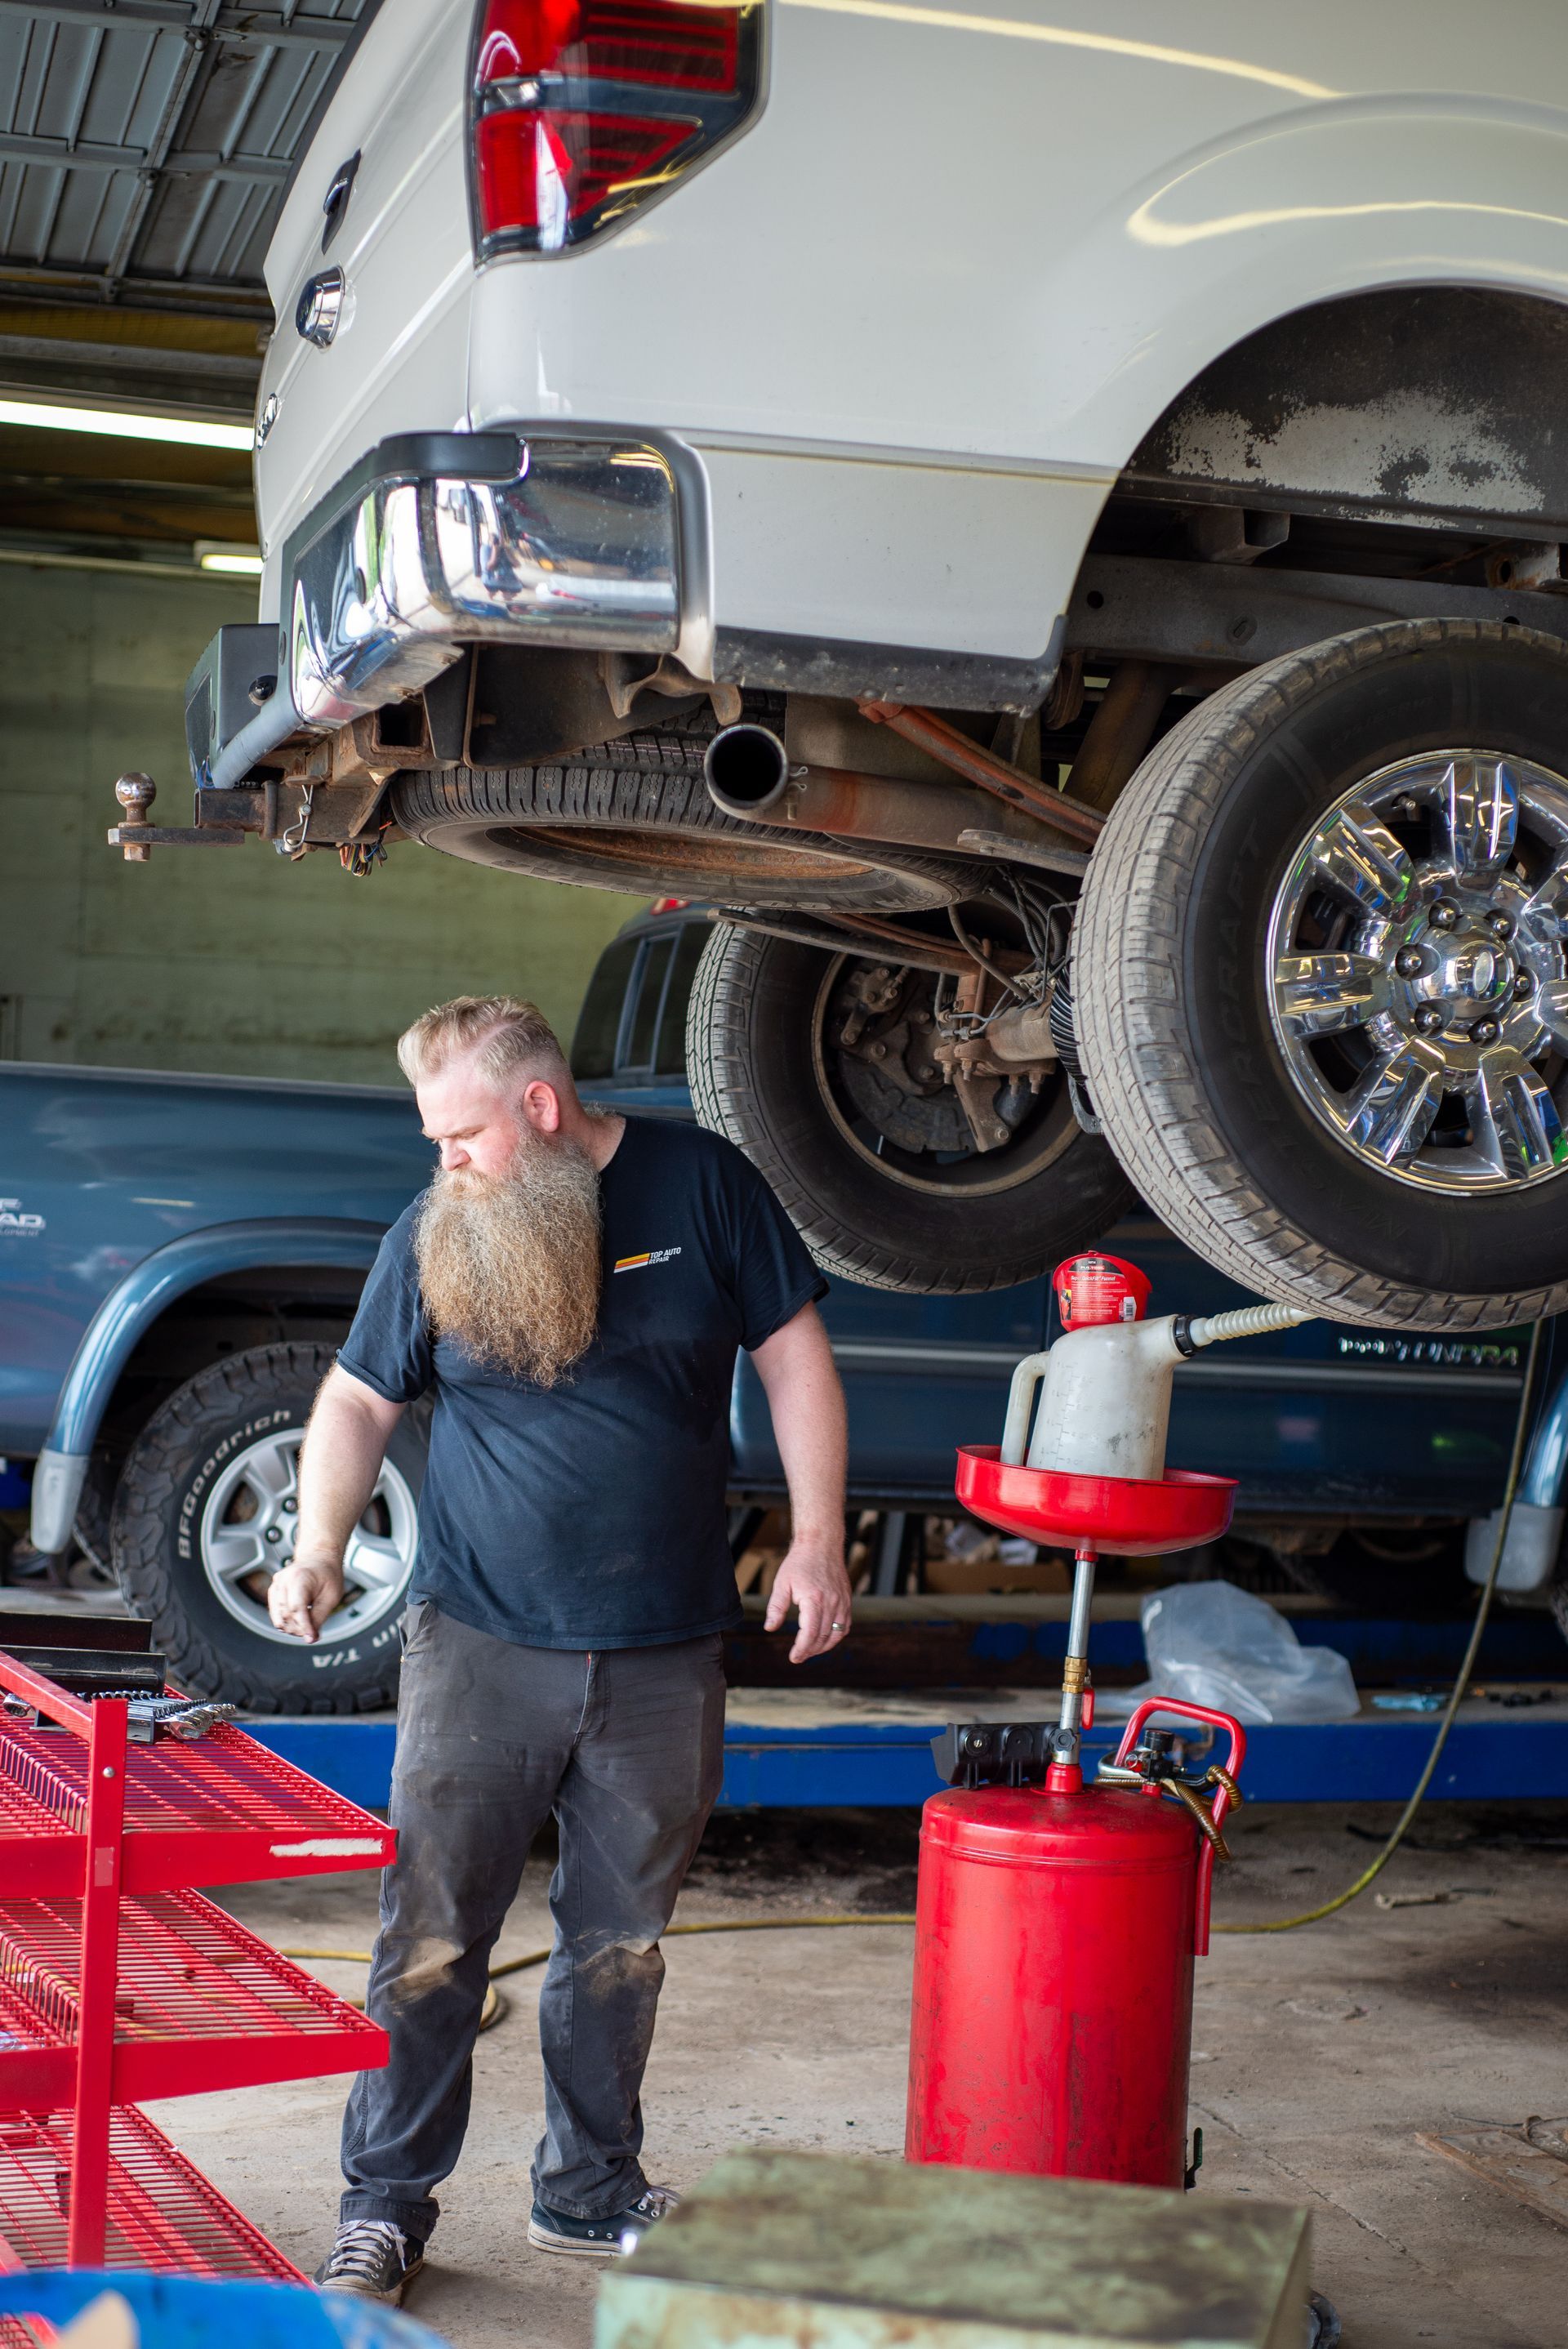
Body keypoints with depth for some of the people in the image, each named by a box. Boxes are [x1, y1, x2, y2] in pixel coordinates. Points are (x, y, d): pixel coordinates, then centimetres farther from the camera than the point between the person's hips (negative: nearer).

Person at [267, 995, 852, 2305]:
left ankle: (592, 2194, 26)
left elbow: (794, 1357, 3)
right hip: (480, 1650, 0)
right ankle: (387, 2205, 11)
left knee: (620, 1948, 11)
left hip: (665, 1659, 0)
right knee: (433, 1939, -2)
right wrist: (322, 1545, -6)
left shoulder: (701, 1186, 0)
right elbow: (358, 1401, 11)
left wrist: (816, 1540, -4)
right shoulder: (432, 1239, 3)